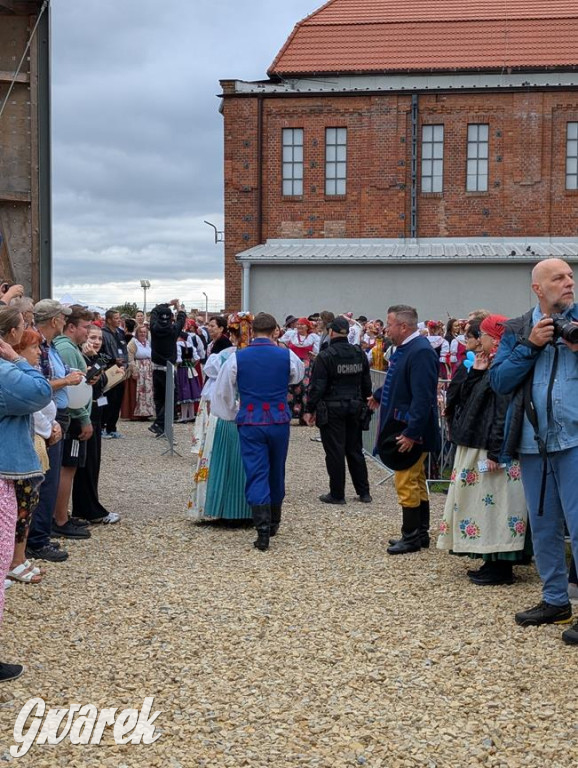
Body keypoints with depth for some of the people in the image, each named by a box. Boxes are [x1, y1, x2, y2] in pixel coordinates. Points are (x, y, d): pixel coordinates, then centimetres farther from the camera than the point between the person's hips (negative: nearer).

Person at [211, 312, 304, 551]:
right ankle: (274, 523, 32)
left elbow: (221, 393, 4)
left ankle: (263, 533, -10)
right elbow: (299, 375, 21)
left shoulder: (237, 358, -3)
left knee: (256, 475, -2)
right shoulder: (287, 356, -2)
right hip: (279, 422, 2)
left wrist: (232, 415, 20)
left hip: (250, 423, -1)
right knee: (276, 473, 17)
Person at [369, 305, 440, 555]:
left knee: (407, 483, -3)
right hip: (402, 428, 10)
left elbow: (423, 397, -27)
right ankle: (420, 533, 26)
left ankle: (411, 537, 6)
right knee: (416, 481, 16)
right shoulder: (404, 349, 10)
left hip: (411, 431, -10)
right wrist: (379, 396, 46)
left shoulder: (421, 352, -22)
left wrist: (411, 433, -29)